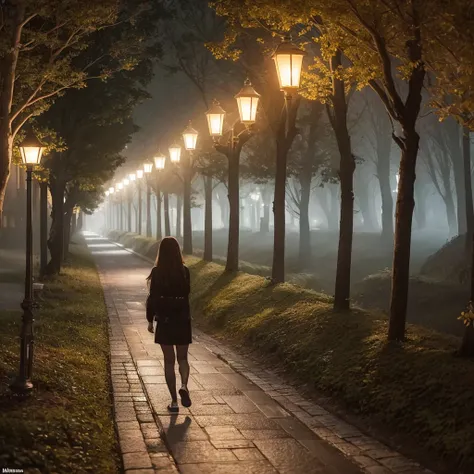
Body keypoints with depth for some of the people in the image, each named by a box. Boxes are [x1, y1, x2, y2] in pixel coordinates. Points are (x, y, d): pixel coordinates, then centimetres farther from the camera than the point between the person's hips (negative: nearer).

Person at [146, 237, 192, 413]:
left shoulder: (157, 272, -9)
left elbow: (152, 298, -7)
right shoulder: (184, 271, -4)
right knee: (183, 358, 17)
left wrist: (150, 320, 3)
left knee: (169, 360, 7)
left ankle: (174, 402, 7)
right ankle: (184, 386, -10)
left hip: (164, 321, -1)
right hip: (183, 320, 2)